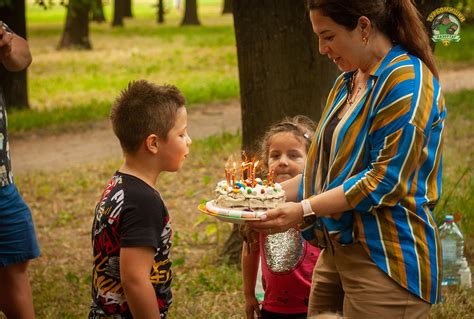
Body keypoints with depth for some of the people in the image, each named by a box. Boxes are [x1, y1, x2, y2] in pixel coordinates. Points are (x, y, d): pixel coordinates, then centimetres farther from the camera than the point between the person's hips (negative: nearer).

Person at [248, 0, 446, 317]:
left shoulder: (407, 81, -14)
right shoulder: (348, 81, 13)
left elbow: (385, 181, -20)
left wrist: (303, 210, -22)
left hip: (387, 263, -8)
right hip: (337, 251, 8)